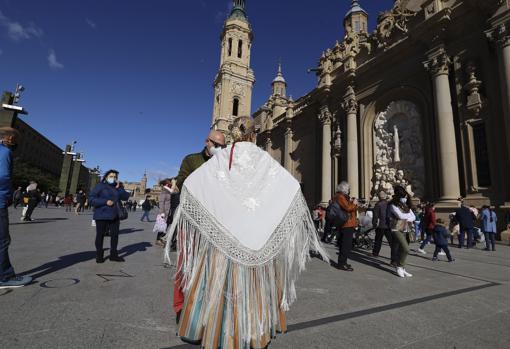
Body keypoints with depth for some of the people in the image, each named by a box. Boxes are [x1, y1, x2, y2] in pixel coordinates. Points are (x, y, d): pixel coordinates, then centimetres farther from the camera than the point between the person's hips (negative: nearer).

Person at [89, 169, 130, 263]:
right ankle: (99, 255, 20)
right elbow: (91, 198, -10)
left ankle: (113, 255, 19)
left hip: (114, 216, 5)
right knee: (100, 235, 5)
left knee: (115, 235, 7)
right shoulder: (100, 186, -3)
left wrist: (119, 188, -8)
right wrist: (105, 201, -20)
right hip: (102, 216, -5)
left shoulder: (117, 188, 12)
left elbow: (125, 197, 3)